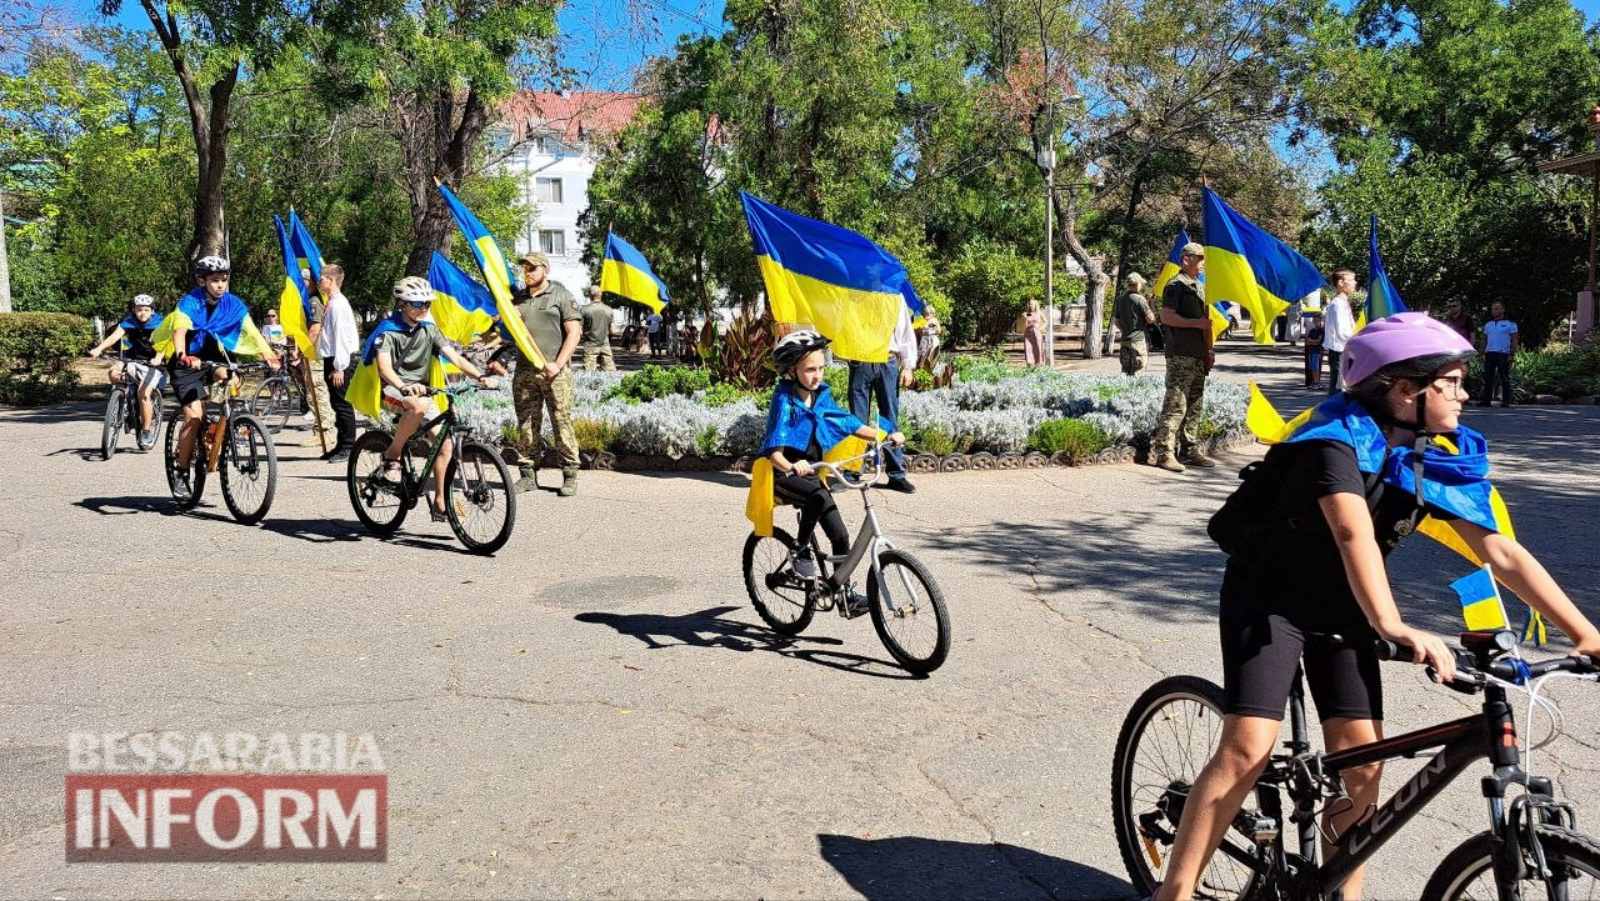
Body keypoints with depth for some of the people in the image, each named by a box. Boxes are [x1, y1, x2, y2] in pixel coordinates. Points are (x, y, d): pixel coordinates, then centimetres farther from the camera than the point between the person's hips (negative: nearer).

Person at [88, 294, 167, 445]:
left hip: (152, 364, -4)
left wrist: (158, 358, -45)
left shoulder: (158, 324, -10)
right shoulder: (129, 322, -2)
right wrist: (99, 349, -33)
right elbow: (115, 336, -16)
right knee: (114, 372, -25)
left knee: (144, 393, -21)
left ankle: (147, 430, -9)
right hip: (132, 360, 4)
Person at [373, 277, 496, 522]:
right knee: (420, 405, -40)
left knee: (445, 444, -7)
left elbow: (454, 356, -3)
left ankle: (439, 503, 3)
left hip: (421, 390, 5)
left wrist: (480, 376, -20)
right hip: (392, 389, -5)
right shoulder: (388, 330, -11)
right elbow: (384, 367, -25)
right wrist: (405, 386, -45)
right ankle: (392, 455, -18)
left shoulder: (429, 329, 5)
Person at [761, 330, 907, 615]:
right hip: (783, 475, -6)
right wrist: (791, 467, -49)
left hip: (810, 471, 7)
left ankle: (845, 592, 14)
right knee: (819, 496, -37)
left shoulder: (821, 396, 3)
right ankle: (801, 551, -18)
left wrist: (884, 436, 0)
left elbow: (848, 423, 11)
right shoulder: (784, 400, -18)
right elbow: (773, 448, -28)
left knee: (839, 534, 1)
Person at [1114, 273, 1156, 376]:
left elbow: (1116, 320, 15)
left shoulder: (1120, 300, 9)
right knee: (1135, 371, -4)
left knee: (1125, 369, 12)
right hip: (1139, 339, -6)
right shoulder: (1139, 299, -12)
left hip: (1125, 339, 6)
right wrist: (1149, 306, 5)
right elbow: (1150, 319, -12)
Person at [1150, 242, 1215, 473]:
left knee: (1194, 406, 11)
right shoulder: (1175, 285, -7)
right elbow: (1166, 317, -17)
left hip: (1198, 356, 9)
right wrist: (1196, 323, -18)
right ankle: (1163, 452, -9)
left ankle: (1189, 450, 17)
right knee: (1175, 405, -11)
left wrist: (1209, 350, 19)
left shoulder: (1199, 287, 21)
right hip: (1180, 356, -9)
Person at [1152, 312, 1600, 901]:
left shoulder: (1442, 459, -5)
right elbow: (1354, 533, -40)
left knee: (1362, 763, -2)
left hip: (1341, 612, 6)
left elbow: (1500, 552, -6)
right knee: (1248, 751, -16)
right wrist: (1393, 626, -53)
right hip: (1269, 600, -6)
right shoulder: (1339, 439, -24)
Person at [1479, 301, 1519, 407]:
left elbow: (1514, 341, 0)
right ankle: (1486, 400, 0)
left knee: (1504, 379, -2)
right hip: (1489, 354, 4)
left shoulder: (1510, 324, 4)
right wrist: (1483, 354, 8)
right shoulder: (1488, 325, 17)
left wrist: (1512, 355, -9)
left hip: (1503, 354, -4)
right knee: (1488, 378, -1)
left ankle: (1506, 401, -1)